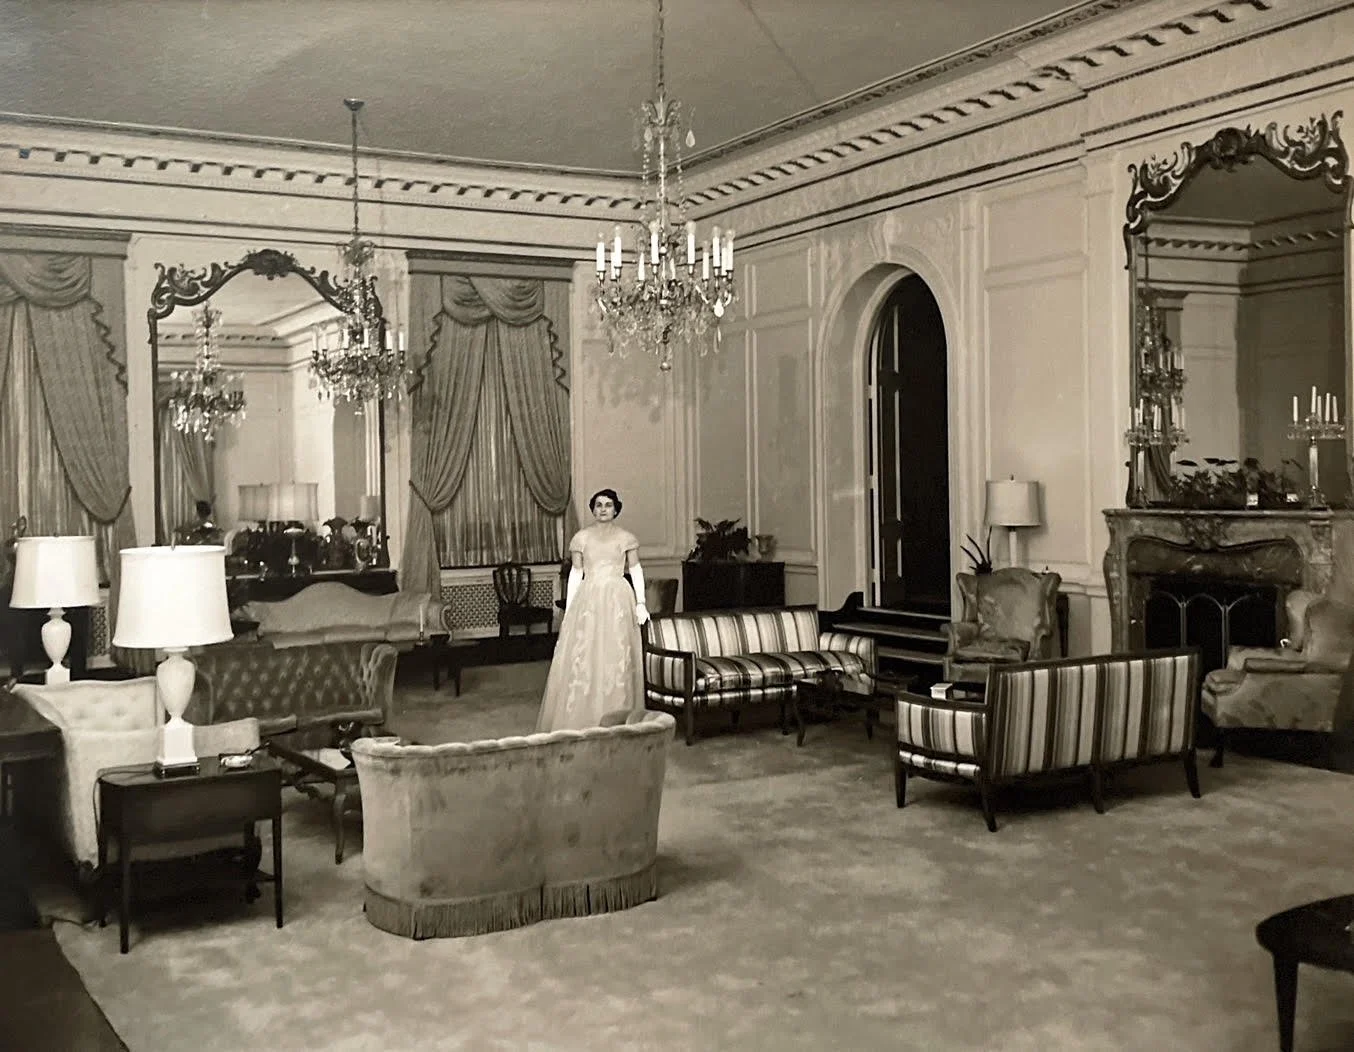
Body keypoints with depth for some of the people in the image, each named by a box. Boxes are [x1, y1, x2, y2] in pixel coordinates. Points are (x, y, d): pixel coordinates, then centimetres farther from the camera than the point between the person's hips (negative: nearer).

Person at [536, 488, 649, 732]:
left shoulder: (626, 538, 5)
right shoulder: (581, 537, 5)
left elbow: (636, 570, 7)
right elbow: (575, 573, 6)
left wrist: (640, 602, -3)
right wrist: (568, 609, 2)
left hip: (618, 601, 0)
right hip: (588, 600, 1)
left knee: (616, 657, -1)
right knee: (583, 657, -3)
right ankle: (582, 717, 3)